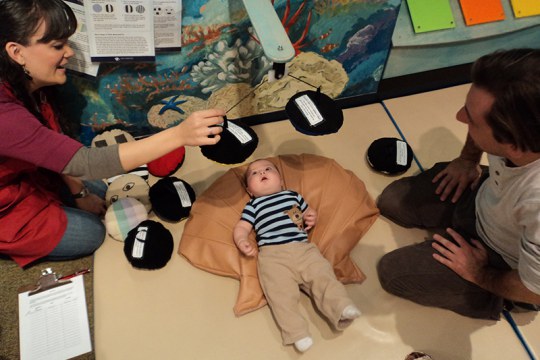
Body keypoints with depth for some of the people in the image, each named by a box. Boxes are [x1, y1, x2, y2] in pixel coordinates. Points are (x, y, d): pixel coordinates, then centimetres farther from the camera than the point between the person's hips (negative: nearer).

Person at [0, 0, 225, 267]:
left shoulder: (33, 86, -11)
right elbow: (85, 163, -45)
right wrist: (179, 134, -52)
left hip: (30, 178, 8)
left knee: (101, 194, 11)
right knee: (91, 233, -5)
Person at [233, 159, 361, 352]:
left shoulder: (292, 195, 26)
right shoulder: (253, 205, 19)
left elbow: (309, 211, 33)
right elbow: (241, 228, 13)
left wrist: (312, 217, 7)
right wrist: (242, 242, -10)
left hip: (304, 249, 3)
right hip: (273, 256, -2)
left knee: (323, 277, -15)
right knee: (282, 295, -17)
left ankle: (342, 307, -18)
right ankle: (297, 333, -18)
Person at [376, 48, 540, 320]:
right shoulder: (517, 121, -30)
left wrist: (479, 275, -10)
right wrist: (468, 160, 0)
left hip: (503, 264, -5)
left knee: (393, 272, -4)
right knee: (392, 200, 9)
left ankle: (499, 301, 9)